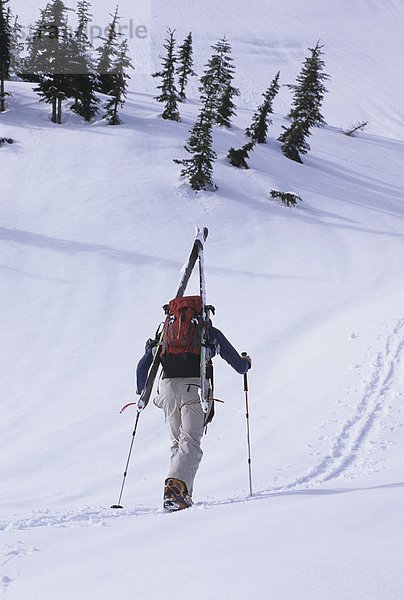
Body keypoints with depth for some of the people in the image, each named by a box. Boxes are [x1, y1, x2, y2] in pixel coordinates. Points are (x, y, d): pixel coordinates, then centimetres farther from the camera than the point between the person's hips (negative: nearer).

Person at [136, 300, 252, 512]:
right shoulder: (210, 332, 20)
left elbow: (143, 366, 18)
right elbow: (239, 365, 24)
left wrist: (141, 392, 35)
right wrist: (246, 363, 48)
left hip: (168, 388, 3)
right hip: (196, 387, -3)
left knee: (177, 443, 17)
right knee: (190, 444, -11)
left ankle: (183, 495, 10)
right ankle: (175, 487, -34)